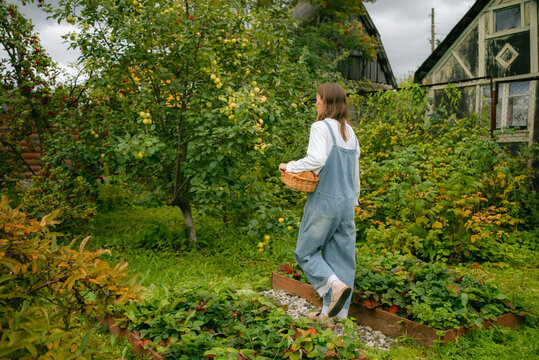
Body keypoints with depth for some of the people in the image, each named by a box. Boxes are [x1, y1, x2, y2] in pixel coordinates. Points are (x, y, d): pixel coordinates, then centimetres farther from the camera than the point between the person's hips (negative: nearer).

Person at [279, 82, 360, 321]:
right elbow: (355, 171, 17)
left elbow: (316, 159, -26)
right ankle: (335, 313, 15)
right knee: (341, 255, 10)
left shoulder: (321, 127, -9)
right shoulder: (350, 132, 14)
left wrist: (290, 166, -12)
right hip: (347, 202, 7)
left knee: (306, 251, 7)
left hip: (325, 200, -7)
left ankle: (336, 284, -12)